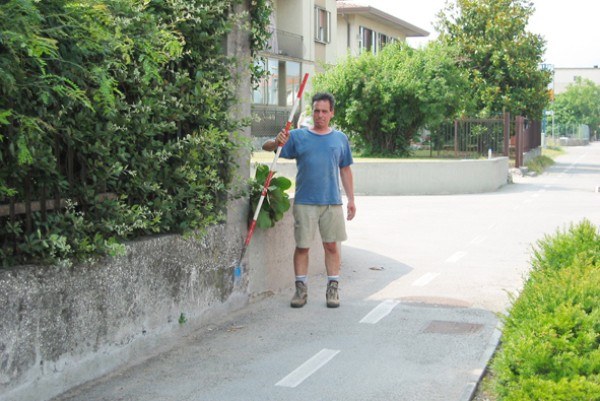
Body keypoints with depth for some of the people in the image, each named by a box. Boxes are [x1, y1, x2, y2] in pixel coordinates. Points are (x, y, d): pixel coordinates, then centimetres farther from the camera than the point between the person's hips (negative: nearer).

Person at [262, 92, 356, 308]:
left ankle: (333, 289, 13)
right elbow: (266, 147, -3)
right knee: (302, 246, 3)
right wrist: (277, 142, -27)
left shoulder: (340, 138, 10)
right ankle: (301, 289, 13)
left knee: (331, 245, 5)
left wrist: (351, 199, 10)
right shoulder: (298, 136, 3)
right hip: (304, 202, -1)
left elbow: (345, 170, 14)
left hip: (332, 202, 1)